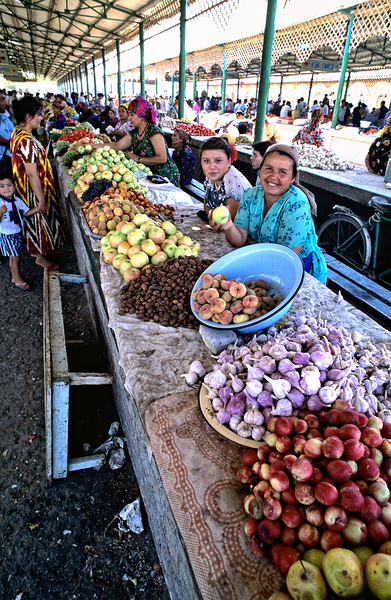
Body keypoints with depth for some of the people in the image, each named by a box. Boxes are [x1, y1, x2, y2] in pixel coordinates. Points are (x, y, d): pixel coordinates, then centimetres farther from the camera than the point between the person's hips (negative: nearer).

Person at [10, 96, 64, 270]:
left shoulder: (16, 132, 4)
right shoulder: (27, 141, -28)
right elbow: (32, 174, -27)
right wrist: (41, 198, -22)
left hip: (24, 189, 10)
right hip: (34, 191, -10)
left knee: (34, 221, 23)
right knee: (39, 221, 6)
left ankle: (35, 249, 42)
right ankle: (41, 258, 23)